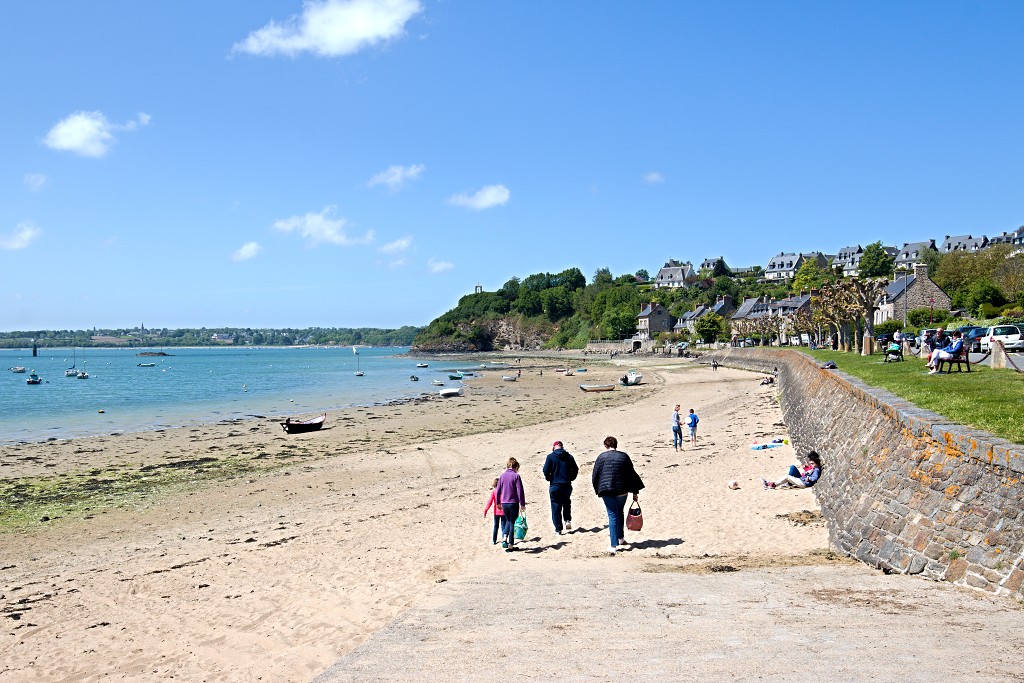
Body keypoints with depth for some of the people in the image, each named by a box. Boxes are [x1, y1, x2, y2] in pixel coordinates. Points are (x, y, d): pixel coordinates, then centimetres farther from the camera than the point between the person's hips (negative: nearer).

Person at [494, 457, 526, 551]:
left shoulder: (502, 476, 4)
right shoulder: (516, 476, -10)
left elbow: (497, 490, 9)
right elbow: (520, 491, -13)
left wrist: (498, 503, 21)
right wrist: (522, 504, -5)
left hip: (504, 504, 4)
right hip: (513, 503, -4)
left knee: (508, 521, 24)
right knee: (512, 523, 7)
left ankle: (504, 539, 6)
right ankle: (510, 545, 9)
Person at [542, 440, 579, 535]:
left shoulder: (550, 456, -5)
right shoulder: (569, 456, 4)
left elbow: (546, 470, -9)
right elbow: (575, 469, 5)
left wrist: (549, 479, 9)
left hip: (555, 485, -3)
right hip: (567, 485, 3)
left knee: (556, 507, 4)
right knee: (566, 503, 25)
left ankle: (558, 529, 4)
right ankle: (567, 520, 6)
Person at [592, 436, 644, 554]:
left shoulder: (601, 457, -2)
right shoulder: (624, 457, 4)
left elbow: (595, 476, -1)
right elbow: (632, 475, 6)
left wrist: (598, 491, 12)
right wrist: (635, 492, 13)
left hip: (606, 491, -2)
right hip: (622, 490, 2)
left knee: (612, 516, 0)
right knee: (620, 513, 24)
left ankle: (614, 546, -5)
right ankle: (621, 537, 36)